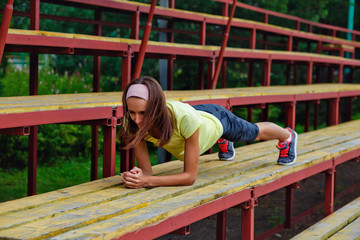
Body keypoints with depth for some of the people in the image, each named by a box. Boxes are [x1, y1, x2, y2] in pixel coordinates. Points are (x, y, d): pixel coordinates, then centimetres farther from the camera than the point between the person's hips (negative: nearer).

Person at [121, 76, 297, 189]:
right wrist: (137, 177, -53)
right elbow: (146, 171, -30)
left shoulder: (185, 117, -50)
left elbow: (190, 176, -43)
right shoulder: (133, 122, -38)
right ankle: (224, 143, 76)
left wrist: (148, 181, -55)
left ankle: (287, 136, 65)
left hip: (215, 120, -2)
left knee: (255, 132, 32)